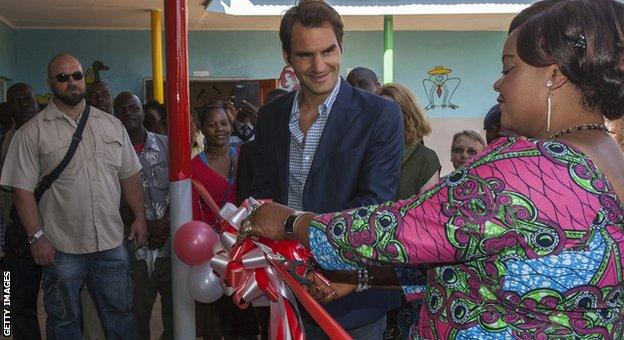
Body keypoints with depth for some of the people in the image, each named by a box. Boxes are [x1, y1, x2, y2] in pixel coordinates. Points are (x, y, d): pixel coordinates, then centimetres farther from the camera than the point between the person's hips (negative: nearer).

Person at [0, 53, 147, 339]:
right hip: (62, 249, -3)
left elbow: (129, 176, 12)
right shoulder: (32, 132, -4)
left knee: (120, 315, 14)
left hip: (112, 243, 3)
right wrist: (36, 236, -11)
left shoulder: (112, 125, 8)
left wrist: (140, 217, 5)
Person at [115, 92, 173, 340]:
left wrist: (166, 222, -10)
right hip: (136, 250, -1)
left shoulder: (166, 145, 6)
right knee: (137, 316, 4)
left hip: (172, 244, 1)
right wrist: (147, 226, -11)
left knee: (175, 311, 7)